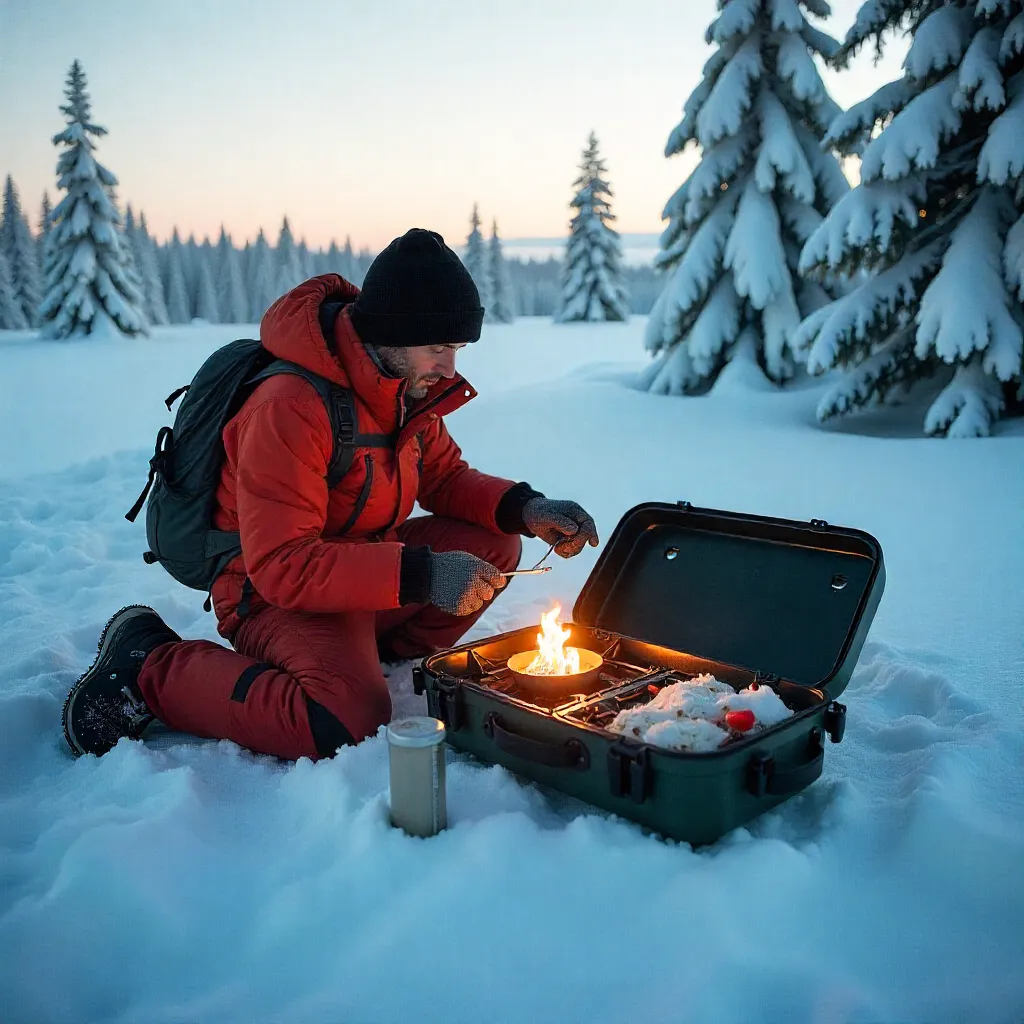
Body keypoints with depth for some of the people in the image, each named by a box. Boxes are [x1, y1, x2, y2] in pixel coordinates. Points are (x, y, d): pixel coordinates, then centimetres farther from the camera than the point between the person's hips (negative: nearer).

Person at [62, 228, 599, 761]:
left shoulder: (407, 385, 0)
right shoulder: (289, 408, -28)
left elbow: (445, 475, 10)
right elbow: (282, 566, -30)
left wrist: (524, 508, -10)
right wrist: (419, 575, -37)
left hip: (360, 565, 8)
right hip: (275, 593, -8)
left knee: (493, 545, -5)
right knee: (348, 720, -33)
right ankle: (152, 668, -10)